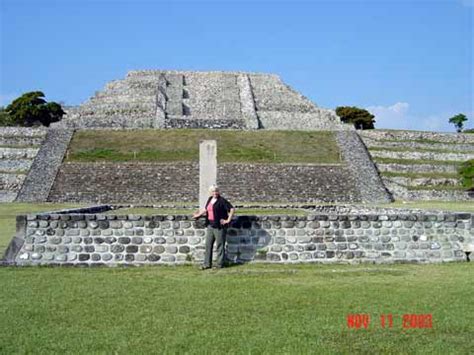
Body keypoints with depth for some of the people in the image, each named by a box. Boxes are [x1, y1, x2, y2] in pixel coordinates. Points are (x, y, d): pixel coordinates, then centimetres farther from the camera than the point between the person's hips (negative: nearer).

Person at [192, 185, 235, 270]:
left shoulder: (222, 201, -10)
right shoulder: (210, 199, 12)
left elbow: (232, 209, -15)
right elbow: (205, 209, 29)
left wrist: (228, 220, -15)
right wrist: (198, 214, 36)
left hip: (219, 226, -7)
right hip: (210, 225, 7)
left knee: (220, 245, 0)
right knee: (208, 245, 9)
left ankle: (220, 264, 10)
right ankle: (207, 264, 16)